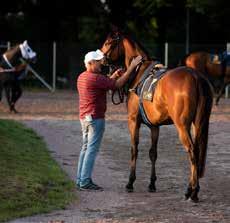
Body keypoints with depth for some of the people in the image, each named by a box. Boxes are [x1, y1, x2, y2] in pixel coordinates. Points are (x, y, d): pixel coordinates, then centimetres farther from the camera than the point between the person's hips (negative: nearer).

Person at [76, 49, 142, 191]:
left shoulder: (82, 77, 12)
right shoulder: (95, 78, -18)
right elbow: (118, 84, -18)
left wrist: (113, 76, 14)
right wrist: (132, 67, -15)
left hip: (84, 117, 10)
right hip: (95, 118, -10)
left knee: (86, 148, 15)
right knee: (92, 149, -6)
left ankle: (81, 180, 17)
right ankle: (85, 182, -7)